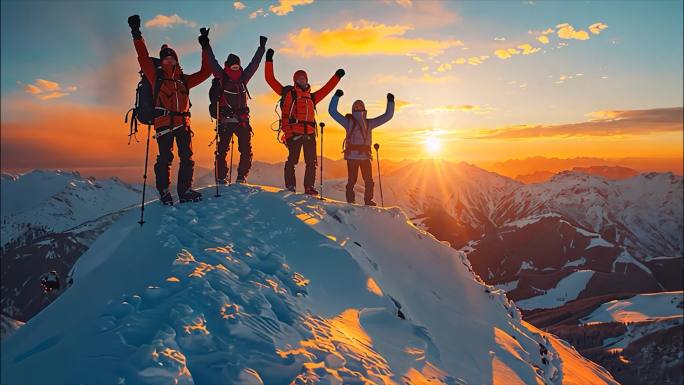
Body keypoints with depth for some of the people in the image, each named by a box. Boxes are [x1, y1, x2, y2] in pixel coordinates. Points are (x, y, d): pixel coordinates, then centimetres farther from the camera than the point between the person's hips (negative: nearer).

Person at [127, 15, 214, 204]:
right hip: (163, 121, -3)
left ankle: (185, 190, 3)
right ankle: (164, 191, 2)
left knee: (187, 157, -2)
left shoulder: (184, 80, 19)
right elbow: (144, 58, 2)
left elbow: (205, 71, 17)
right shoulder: (156, 77, 13)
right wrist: (136, 35, -5)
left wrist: (206, 47, 14)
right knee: (165, 157, -8)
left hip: (183, 122, 3)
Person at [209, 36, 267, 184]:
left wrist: (261, 47, 21)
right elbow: (213, 63, -2)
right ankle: (221, 177, 4)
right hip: (225, 120, -3)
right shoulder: (222, 77, 3)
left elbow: (254, 63, 18)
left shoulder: (243, 78, 12)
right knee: (222, 150, -3)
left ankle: (242, 176, 6)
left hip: (242, 120, 3)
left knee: (246, 150, -3)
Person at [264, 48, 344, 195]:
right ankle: (290, 186, -3)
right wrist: (269, 61, 9)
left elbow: (326, 89, 36)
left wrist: (337, 76, 38)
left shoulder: (311, 97, 25)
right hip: (293, 131, -5)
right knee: (292, 159, -10)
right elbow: (270, 79, 12)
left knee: (311, 161, 0)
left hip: (309, 132, 5)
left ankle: (309, 187, 5)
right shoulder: (287, 92, 13)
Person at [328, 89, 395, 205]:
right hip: (352, 155, -3)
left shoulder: (369, 123, 15)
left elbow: (388, 116, 18)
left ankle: (368, 200, 16)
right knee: (352, 179, -3)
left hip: (365, 155, 4)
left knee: (369, 180, 4)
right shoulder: (348, 121, 6)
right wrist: (336, 96, -3)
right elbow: (332, 111, 3)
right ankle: (350, 200, 8)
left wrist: (390, 102, 12)